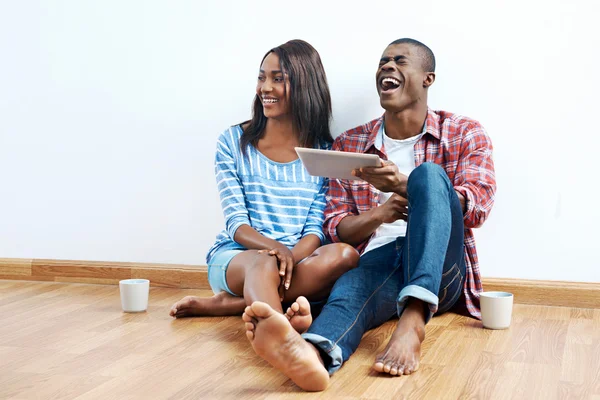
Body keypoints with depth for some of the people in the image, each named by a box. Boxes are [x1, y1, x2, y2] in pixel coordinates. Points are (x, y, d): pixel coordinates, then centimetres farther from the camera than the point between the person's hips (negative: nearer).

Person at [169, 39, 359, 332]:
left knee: (345, 256, -30)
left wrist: (292, 257, -22)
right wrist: (276, 249, -24)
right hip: (236, 258, -2)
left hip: (298, 258, 2)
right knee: (265, 263, -36)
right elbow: (236, 222, -3)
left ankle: (226, 304, -30)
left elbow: (316, 228, 1)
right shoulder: (233, 141, 5)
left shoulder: (324, 151, 8)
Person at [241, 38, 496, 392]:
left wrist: (404, 185, -21)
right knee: (351, 288, -37)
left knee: (428, 175, -28)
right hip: (378, 261, 1)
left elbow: (478, 207, -6)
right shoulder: (349, 145, 15)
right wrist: (379, 214, -12)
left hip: (440, 270, -1)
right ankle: (315, 353, -74)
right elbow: (335, 228, 10)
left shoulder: (465, 134, 9)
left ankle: (413, 319, -48)